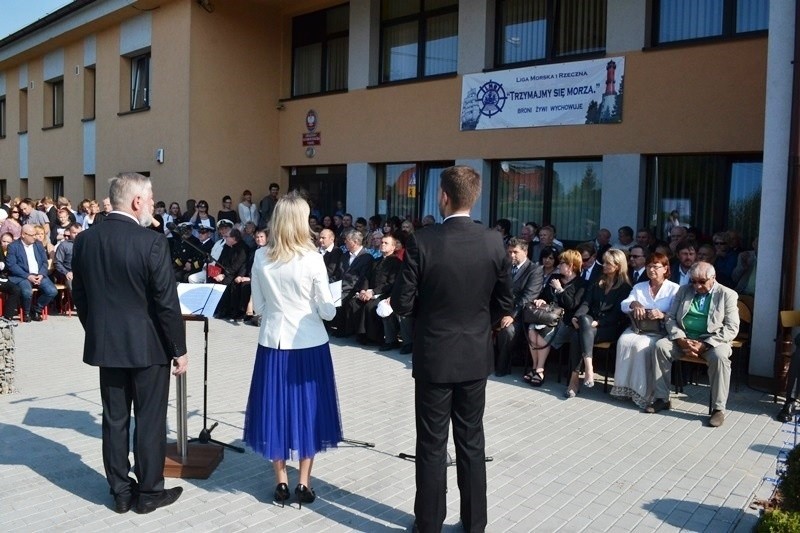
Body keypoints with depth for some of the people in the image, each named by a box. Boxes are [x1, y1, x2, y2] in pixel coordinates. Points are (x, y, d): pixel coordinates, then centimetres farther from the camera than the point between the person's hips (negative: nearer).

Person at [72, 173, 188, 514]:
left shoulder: (84, 240, 1)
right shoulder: (153, 242, -17)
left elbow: (80, 296, 8)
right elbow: (167, 303, -16)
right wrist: (179, 349, -7)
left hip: (105, 345, 6)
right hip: (148, 345, -5)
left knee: (114, 419, 13)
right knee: (150, 420, 7)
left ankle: (121, 492, 25)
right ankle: (149, 493, 19)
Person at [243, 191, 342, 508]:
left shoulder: (261, 257, -4)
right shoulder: (312, 258, -13)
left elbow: (258, 306, 4)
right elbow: (327, 311, -9)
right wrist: (325, 308, 13)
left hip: (273, 341, 3)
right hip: (308, 343, -2)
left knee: (276, 407, 13)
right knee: (306, 407, 10)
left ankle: (281, 482, 22)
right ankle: (304, 483, 17)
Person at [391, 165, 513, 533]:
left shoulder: (422, 240, -16)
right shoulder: (494, 242, -6)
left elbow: (401, 304, -13)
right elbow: (504, 305, 1)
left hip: (434, 358, -3)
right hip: (476, 357, 3)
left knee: (432, 445, 10)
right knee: (471, 442, 15)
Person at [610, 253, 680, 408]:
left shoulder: (674, 289, 6)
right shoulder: (639, 287, 20)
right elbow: (623, 305, 5)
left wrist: (663, 315, -30)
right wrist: (634, 303, -18)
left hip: (660, 331, -4)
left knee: (641, 345, -33)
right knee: (623, 341, -28)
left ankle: (642, 392, -24)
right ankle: (624, 387, -22)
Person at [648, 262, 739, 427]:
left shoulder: (727, 295, -1)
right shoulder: (684, 291, 10)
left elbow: (732, 328, -9)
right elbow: (670, 318, 8)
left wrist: (704, 345, -20)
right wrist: (681, 339, -12)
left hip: (711, 340, -3)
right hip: (683, 338, 3)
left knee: (720, 356, -34)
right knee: (661, 346, -22)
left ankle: (718, 408, -22)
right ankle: (662, 399, -14)